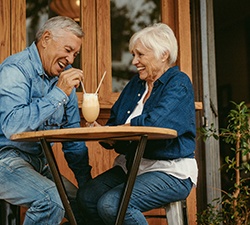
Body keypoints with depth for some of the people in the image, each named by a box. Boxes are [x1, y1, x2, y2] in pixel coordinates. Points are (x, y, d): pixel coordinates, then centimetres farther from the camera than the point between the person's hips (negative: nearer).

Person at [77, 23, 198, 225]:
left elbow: (155, 123, -24)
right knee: (86, 197, -14)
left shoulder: (178, 83, -8)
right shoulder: (136, 83, 15)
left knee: (111, 205, -27)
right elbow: (113, 124, 12)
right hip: (131, 166, 8)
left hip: (171, 172, -7)